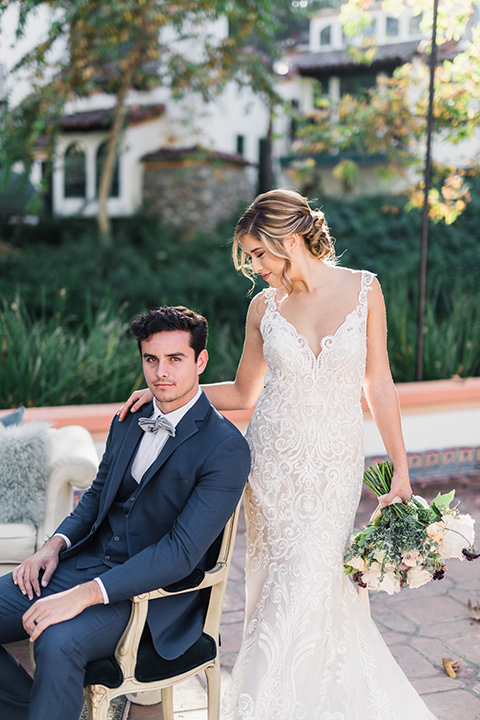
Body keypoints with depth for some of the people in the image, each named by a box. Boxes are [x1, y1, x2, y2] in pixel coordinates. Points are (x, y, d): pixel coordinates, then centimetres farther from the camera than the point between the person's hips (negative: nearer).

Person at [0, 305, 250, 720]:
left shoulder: (227, 449, -14)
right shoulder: (128, 423, 9)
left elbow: (182, 551, -21)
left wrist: (85, 594, -27)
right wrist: (55, 544, 0)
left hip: (154, 591, -7)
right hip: (88, 560, 7)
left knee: (57, 643, -33)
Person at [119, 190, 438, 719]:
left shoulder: (364, 289, -3)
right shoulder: (264, 306, 0)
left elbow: (378, 385, 1)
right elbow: (243, 393, 10)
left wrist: (400, 470, 1)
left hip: (336, 466, -2)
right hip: (273, 461, 2)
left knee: (304, 587, -4)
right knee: (277, 583, 7)